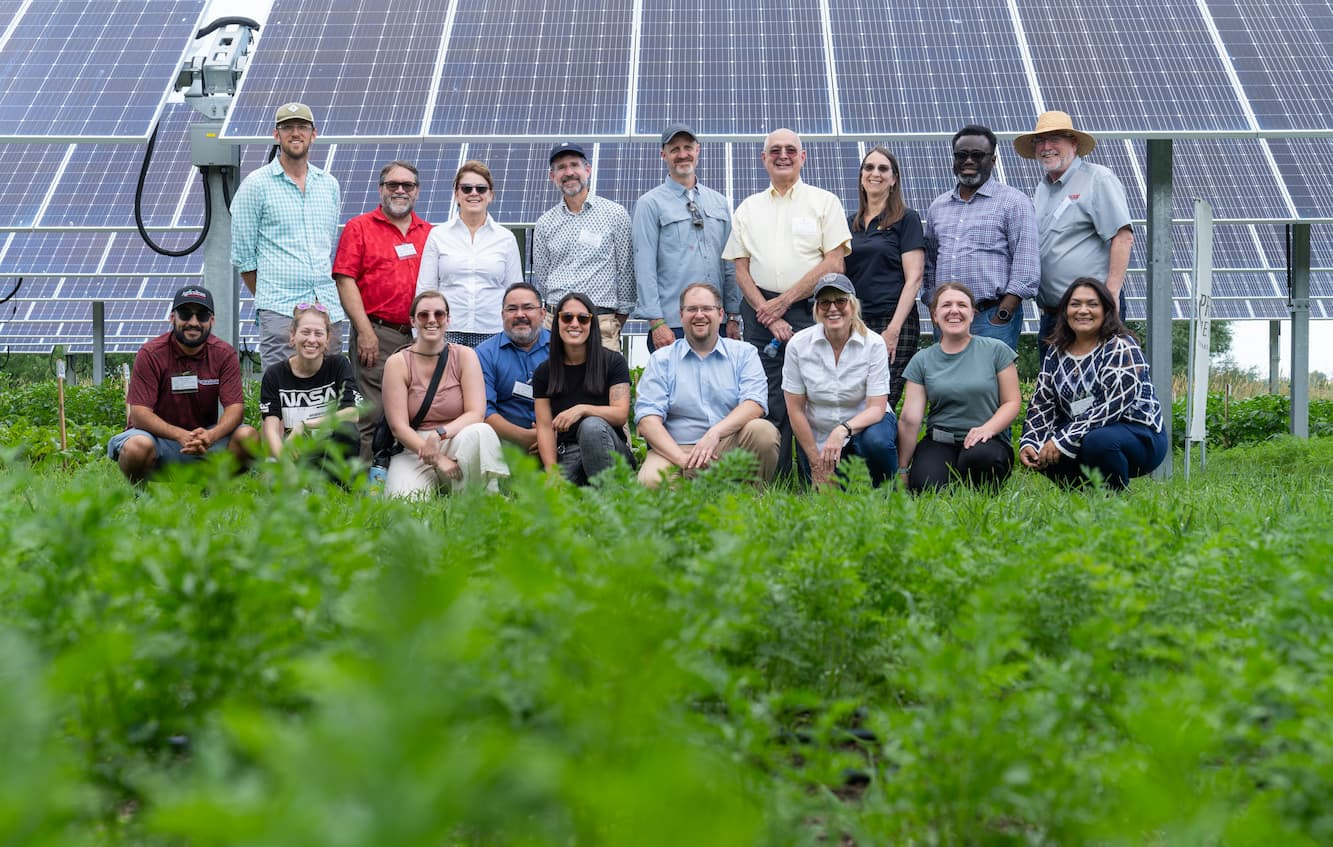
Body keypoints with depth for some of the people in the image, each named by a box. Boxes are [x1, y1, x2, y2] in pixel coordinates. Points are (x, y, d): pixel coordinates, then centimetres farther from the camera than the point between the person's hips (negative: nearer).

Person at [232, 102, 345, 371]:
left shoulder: (328, 183, 15)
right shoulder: (257, 184, 1)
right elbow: (242, 256, 2)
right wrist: (267, 298, 5)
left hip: (329, 310, 5)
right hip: (280, 312, -5)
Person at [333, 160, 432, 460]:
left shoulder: (429, 234, 16)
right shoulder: (359, 227, 5)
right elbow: (345, 281, -3)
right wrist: (365, 331, -11)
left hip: (420, 337, 4)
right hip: (376, 335, -4)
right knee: (370, 414, -7)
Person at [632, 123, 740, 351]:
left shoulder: (719, 202, 16)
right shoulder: (650, 204, 2)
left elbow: (730, 264, 16)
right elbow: (645, 267, -5)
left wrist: (733, 317, 9)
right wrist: (656, 322, -12)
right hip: (672, 326, -4)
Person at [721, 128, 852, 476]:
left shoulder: (824, 202, 7)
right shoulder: (748, 209, 17)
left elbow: (834, 263, -2)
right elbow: (741, 270, 10)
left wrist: (783, 302, -7)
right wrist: (767, 313, -5)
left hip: (809, 310, -3)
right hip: (760, 312, 3)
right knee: (768, 404, -2)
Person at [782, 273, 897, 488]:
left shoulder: (874, 344, -15)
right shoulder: (798, 345, -13)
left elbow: (876, 407, -19)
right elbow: (795, 408, -8)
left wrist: (843, 430, -38)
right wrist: (816, 463, -8)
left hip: (865, 423, -1)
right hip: (818, 435, 1)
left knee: (877, 441, -35)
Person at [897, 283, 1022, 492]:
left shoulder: (996, 350, 5)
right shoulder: (922, 361, 8)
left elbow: (1012, 402, 3)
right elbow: (910, 419, 2)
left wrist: (988, 429, -17)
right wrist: (902, 470, -2)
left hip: (987, 442, -1)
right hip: (939, 443, 1)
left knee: (979, 457, -37)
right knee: (926, 487, -29)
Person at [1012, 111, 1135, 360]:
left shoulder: (1098, 179, -5)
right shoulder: (1042, 188, 18)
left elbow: (1123, 237, -13)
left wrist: (1112, 294, -19)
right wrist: (1042, 303, 17)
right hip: (1051, 312, 8)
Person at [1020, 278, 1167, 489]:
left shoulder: (1121, 349, -12)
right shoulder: (1056, 353, 9)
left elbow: (1111, 408, -22)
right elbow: (1041, 404, 7)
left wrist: (1062, 442, -25)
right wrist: (1029, 443, -12)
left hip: (1139, 435, -6)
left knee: (1098, 441, -37)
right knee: (1040, 453, -19)